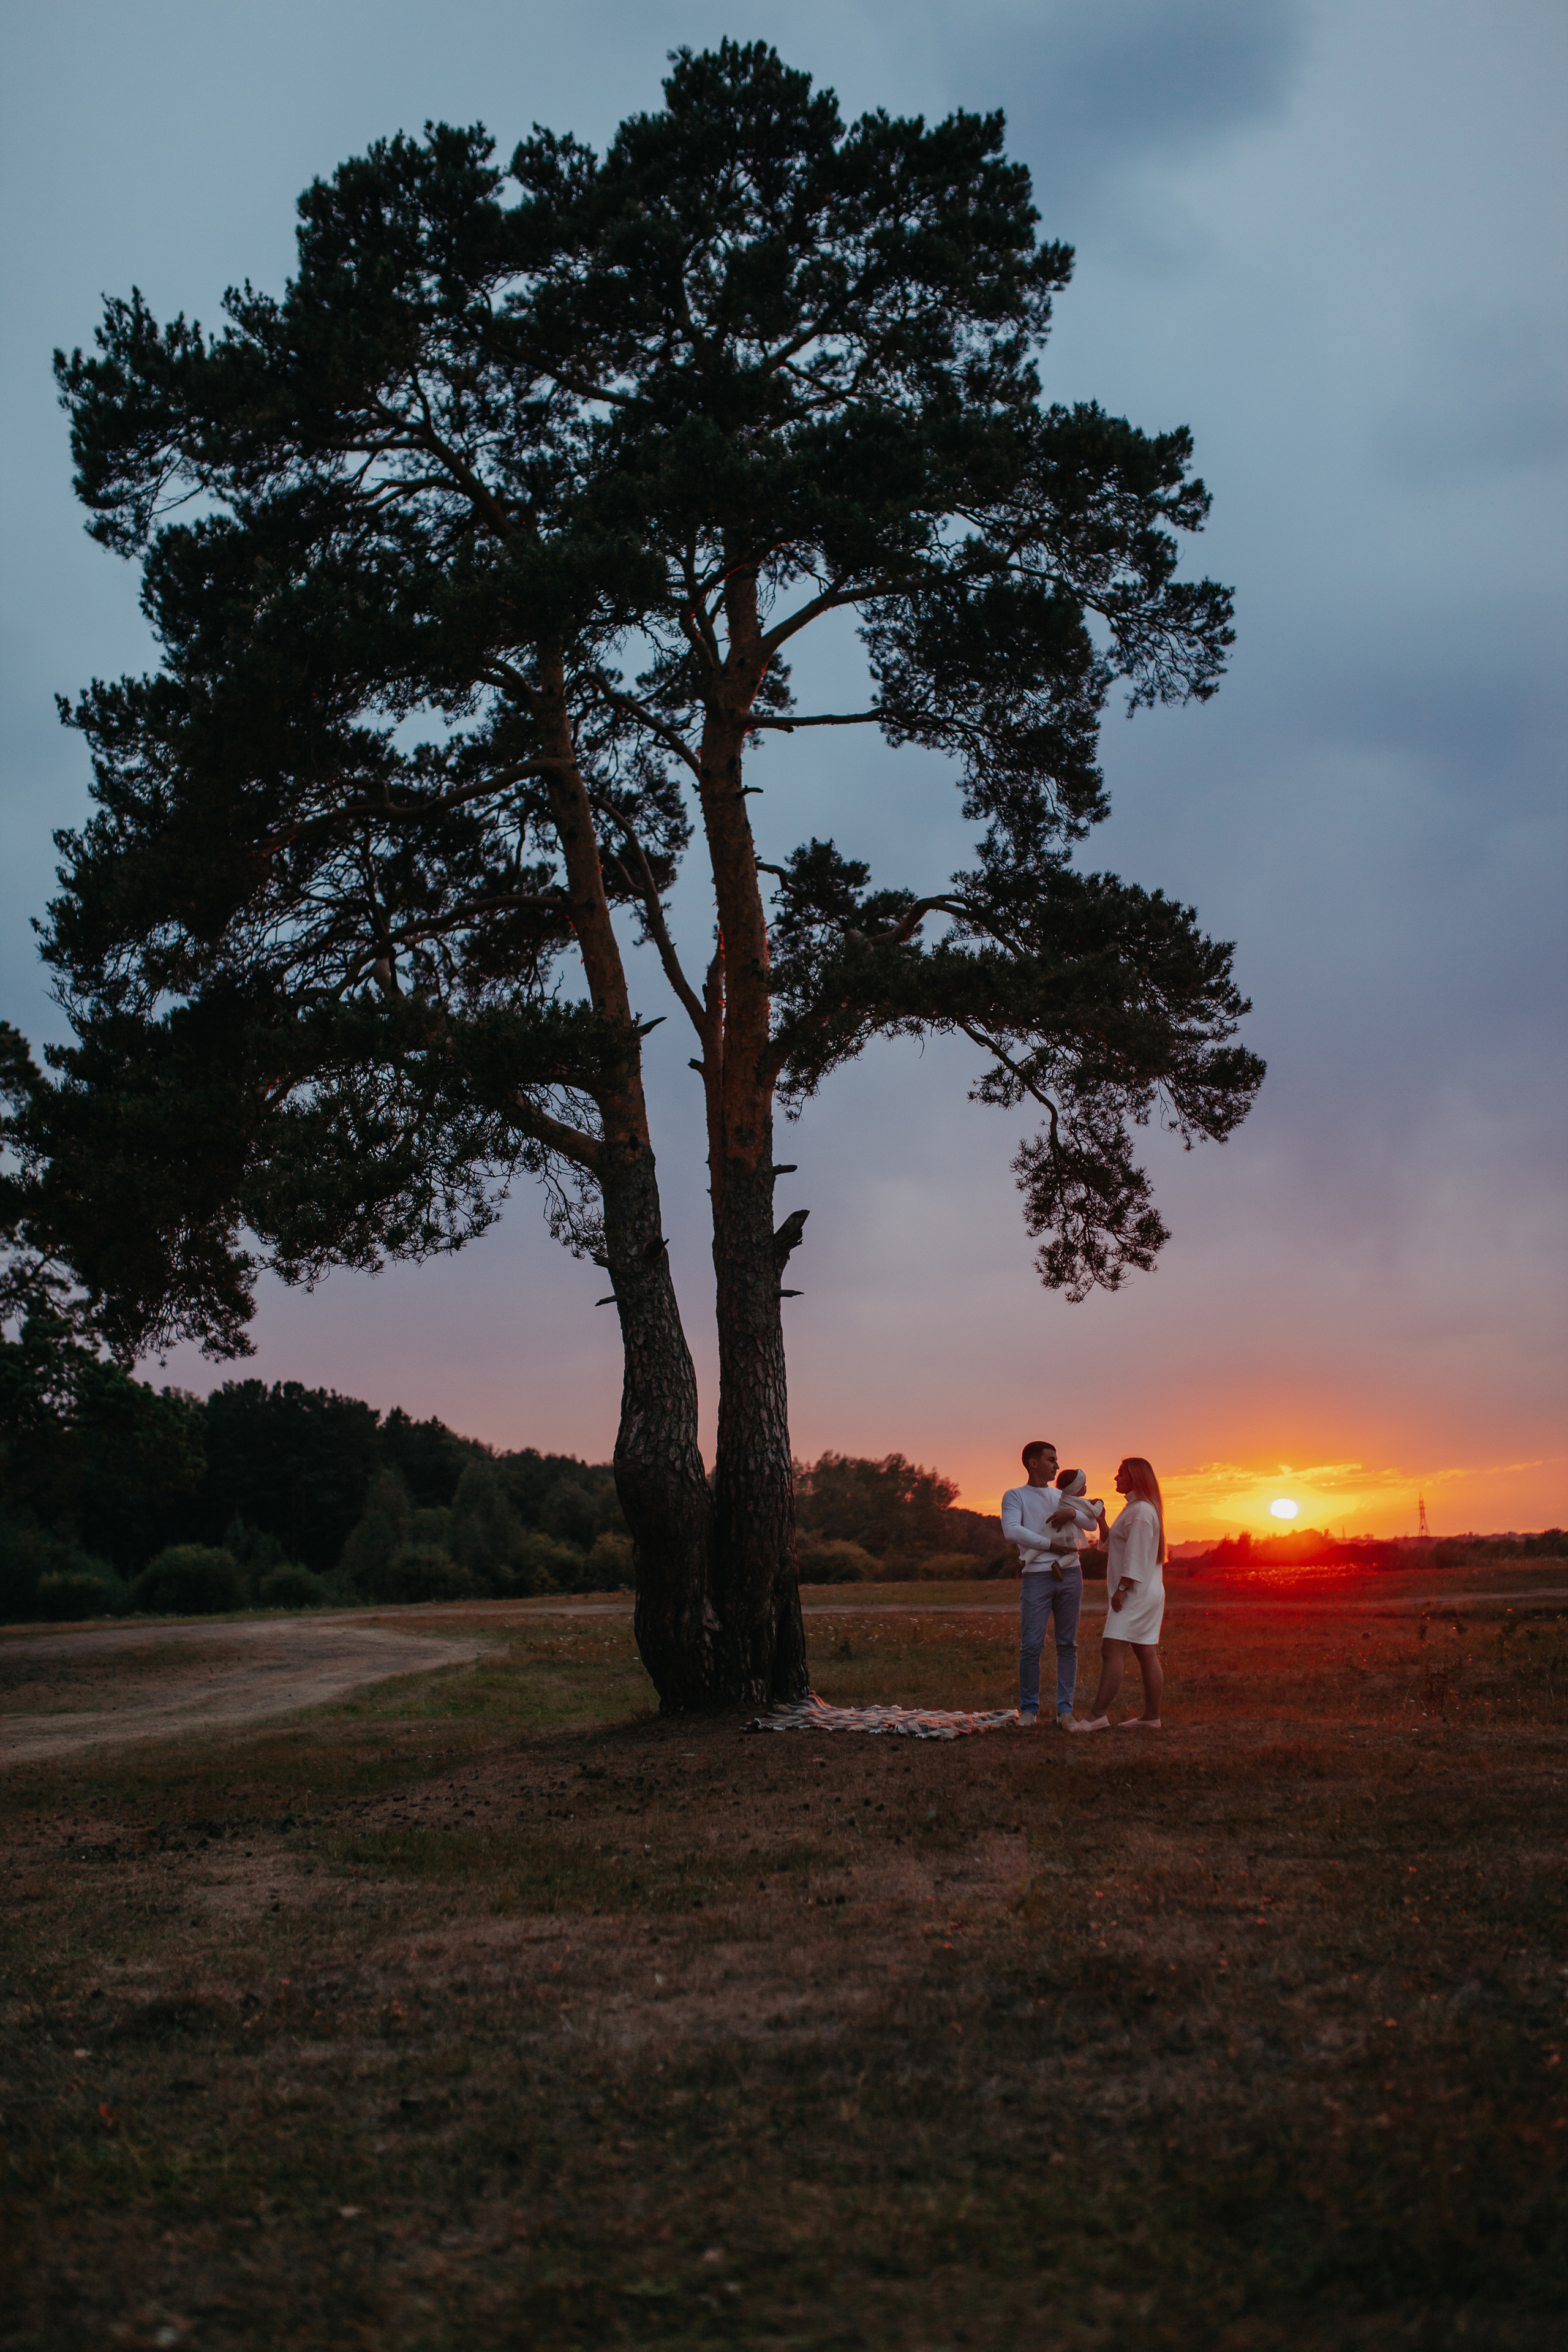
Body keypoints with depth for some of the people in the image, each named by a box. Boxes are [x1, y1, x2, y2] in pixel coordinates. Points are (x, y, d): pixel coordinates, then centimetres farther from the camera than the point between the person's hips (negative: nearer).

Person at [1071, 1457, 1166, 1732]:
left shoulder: (1141, 1511, -13)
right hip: (1146, 1593, 11)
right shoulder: (1138, 1508, 19)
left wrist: (1121, 1589, -20)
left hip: (1136, 1593, -11)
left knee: (1112, 1652, -15)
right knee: (1147, 1655, 8)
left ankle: (1097, 1715, -19)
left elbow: (1136, 1555, -19)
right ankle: (1151, 1717, 9)